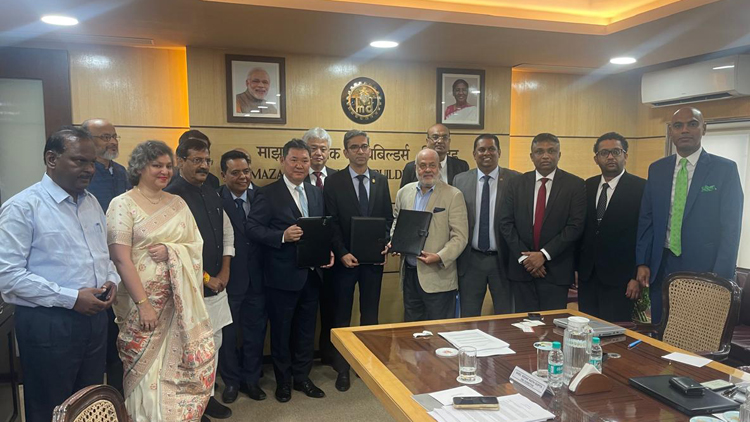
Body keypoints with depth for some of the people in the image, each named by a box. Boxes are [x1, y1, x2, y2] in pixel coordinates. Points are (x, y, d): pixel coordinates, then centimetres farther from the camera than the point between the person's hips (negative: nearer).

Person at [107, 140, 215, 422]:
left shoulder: (178, 203, 10)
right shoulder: (123, 204, -5)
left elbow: (196, 245, 8)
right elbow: (121, 259, -12)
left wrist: (170, 251, -13)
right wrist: (143, 304, -17)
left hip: (179, 301, 4)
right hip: (143, 299, -4)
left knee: (179, 364, 5)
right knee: (147, 370, 4)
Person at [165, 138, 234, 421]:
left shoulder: (212, 194, 11)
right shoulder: (171, 196, -13)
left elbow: (227, 233, 15)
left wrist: (224, 273, 5)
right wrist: (203, 277, -11)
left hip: (217, 284, 8)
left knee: (214, 343, 16)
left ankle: (208, 396, 31)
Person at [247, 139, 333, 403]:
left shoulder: (316, 193, 9)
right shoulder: (268, 194, -8)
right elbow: (252, 228, -13)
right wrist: (282, 236, -25)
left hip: (311, 274, 5)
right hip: (282, 275, -5)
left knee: (306, 329, 17)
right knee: (281, 330, 12)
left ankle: (302, 377, 34)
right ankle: (283, 380, 30)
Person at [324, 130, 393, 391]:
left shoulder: (381, 181, 6)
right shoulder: (334, 182, -4)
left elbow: (388, 217, 8)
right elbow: (332, 223, -7)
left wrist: (386, 242, -7)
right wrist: (342, 253, -15)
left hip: (374, 258, 3)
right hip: (345, 259, -2)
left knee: (370, 315, 13)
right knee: (342, 316, 9)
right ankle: (342, 369, 23)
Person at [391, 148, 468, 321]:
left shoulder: (453, 195, -6)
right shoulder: (403, 193, 9)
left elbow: (460, 237, -9)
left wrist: (440, 257, -23)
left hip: (438, 277, -4)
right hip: (409, 273, 5)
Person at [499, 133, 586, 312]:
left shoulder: (575, 185, -1)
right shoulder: (516, 184, 5)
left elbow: (575, 225, -8)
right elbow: (506, 223, 2)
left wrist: (544, 254, -13)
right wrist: (524, 257, -8)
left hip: (556, 270, -2)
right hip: (521, 268, 2)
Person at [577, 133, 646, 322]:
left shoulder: (641, 188, -6)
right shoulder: (587, 186, 9)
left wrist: (637, 277, -12)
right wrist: (576, 266, 7)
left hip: (619, 278, -4)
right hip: (587, 276, 5)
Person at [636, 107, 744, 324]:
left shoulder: (725, 169, -2)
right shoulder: (657, 169, 8)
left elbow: (731, 228, -5)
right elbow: (646, 219, 9)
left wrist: (721, 276, -11)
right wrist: (642, 263, 3)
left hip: (704, 267, -3)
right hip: (661, 267, 3)